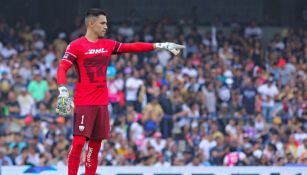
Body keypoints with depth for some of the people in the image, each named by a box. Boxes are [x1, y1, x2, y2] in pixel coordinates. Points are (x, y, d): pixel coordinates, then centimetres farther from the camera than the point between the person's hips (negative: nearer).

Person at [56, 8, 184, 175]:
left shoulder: (108, 45, 12)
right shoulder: (76, 46, -6)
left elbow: (133, 47, 10)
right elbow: (62, 69, -13)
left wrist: (161, 46, 4)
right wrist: (63, 91, -29)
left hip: (102, 103, 6)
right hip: (83, 103, -6)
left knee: (95, 145, 7)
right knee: (78, 142, -12)